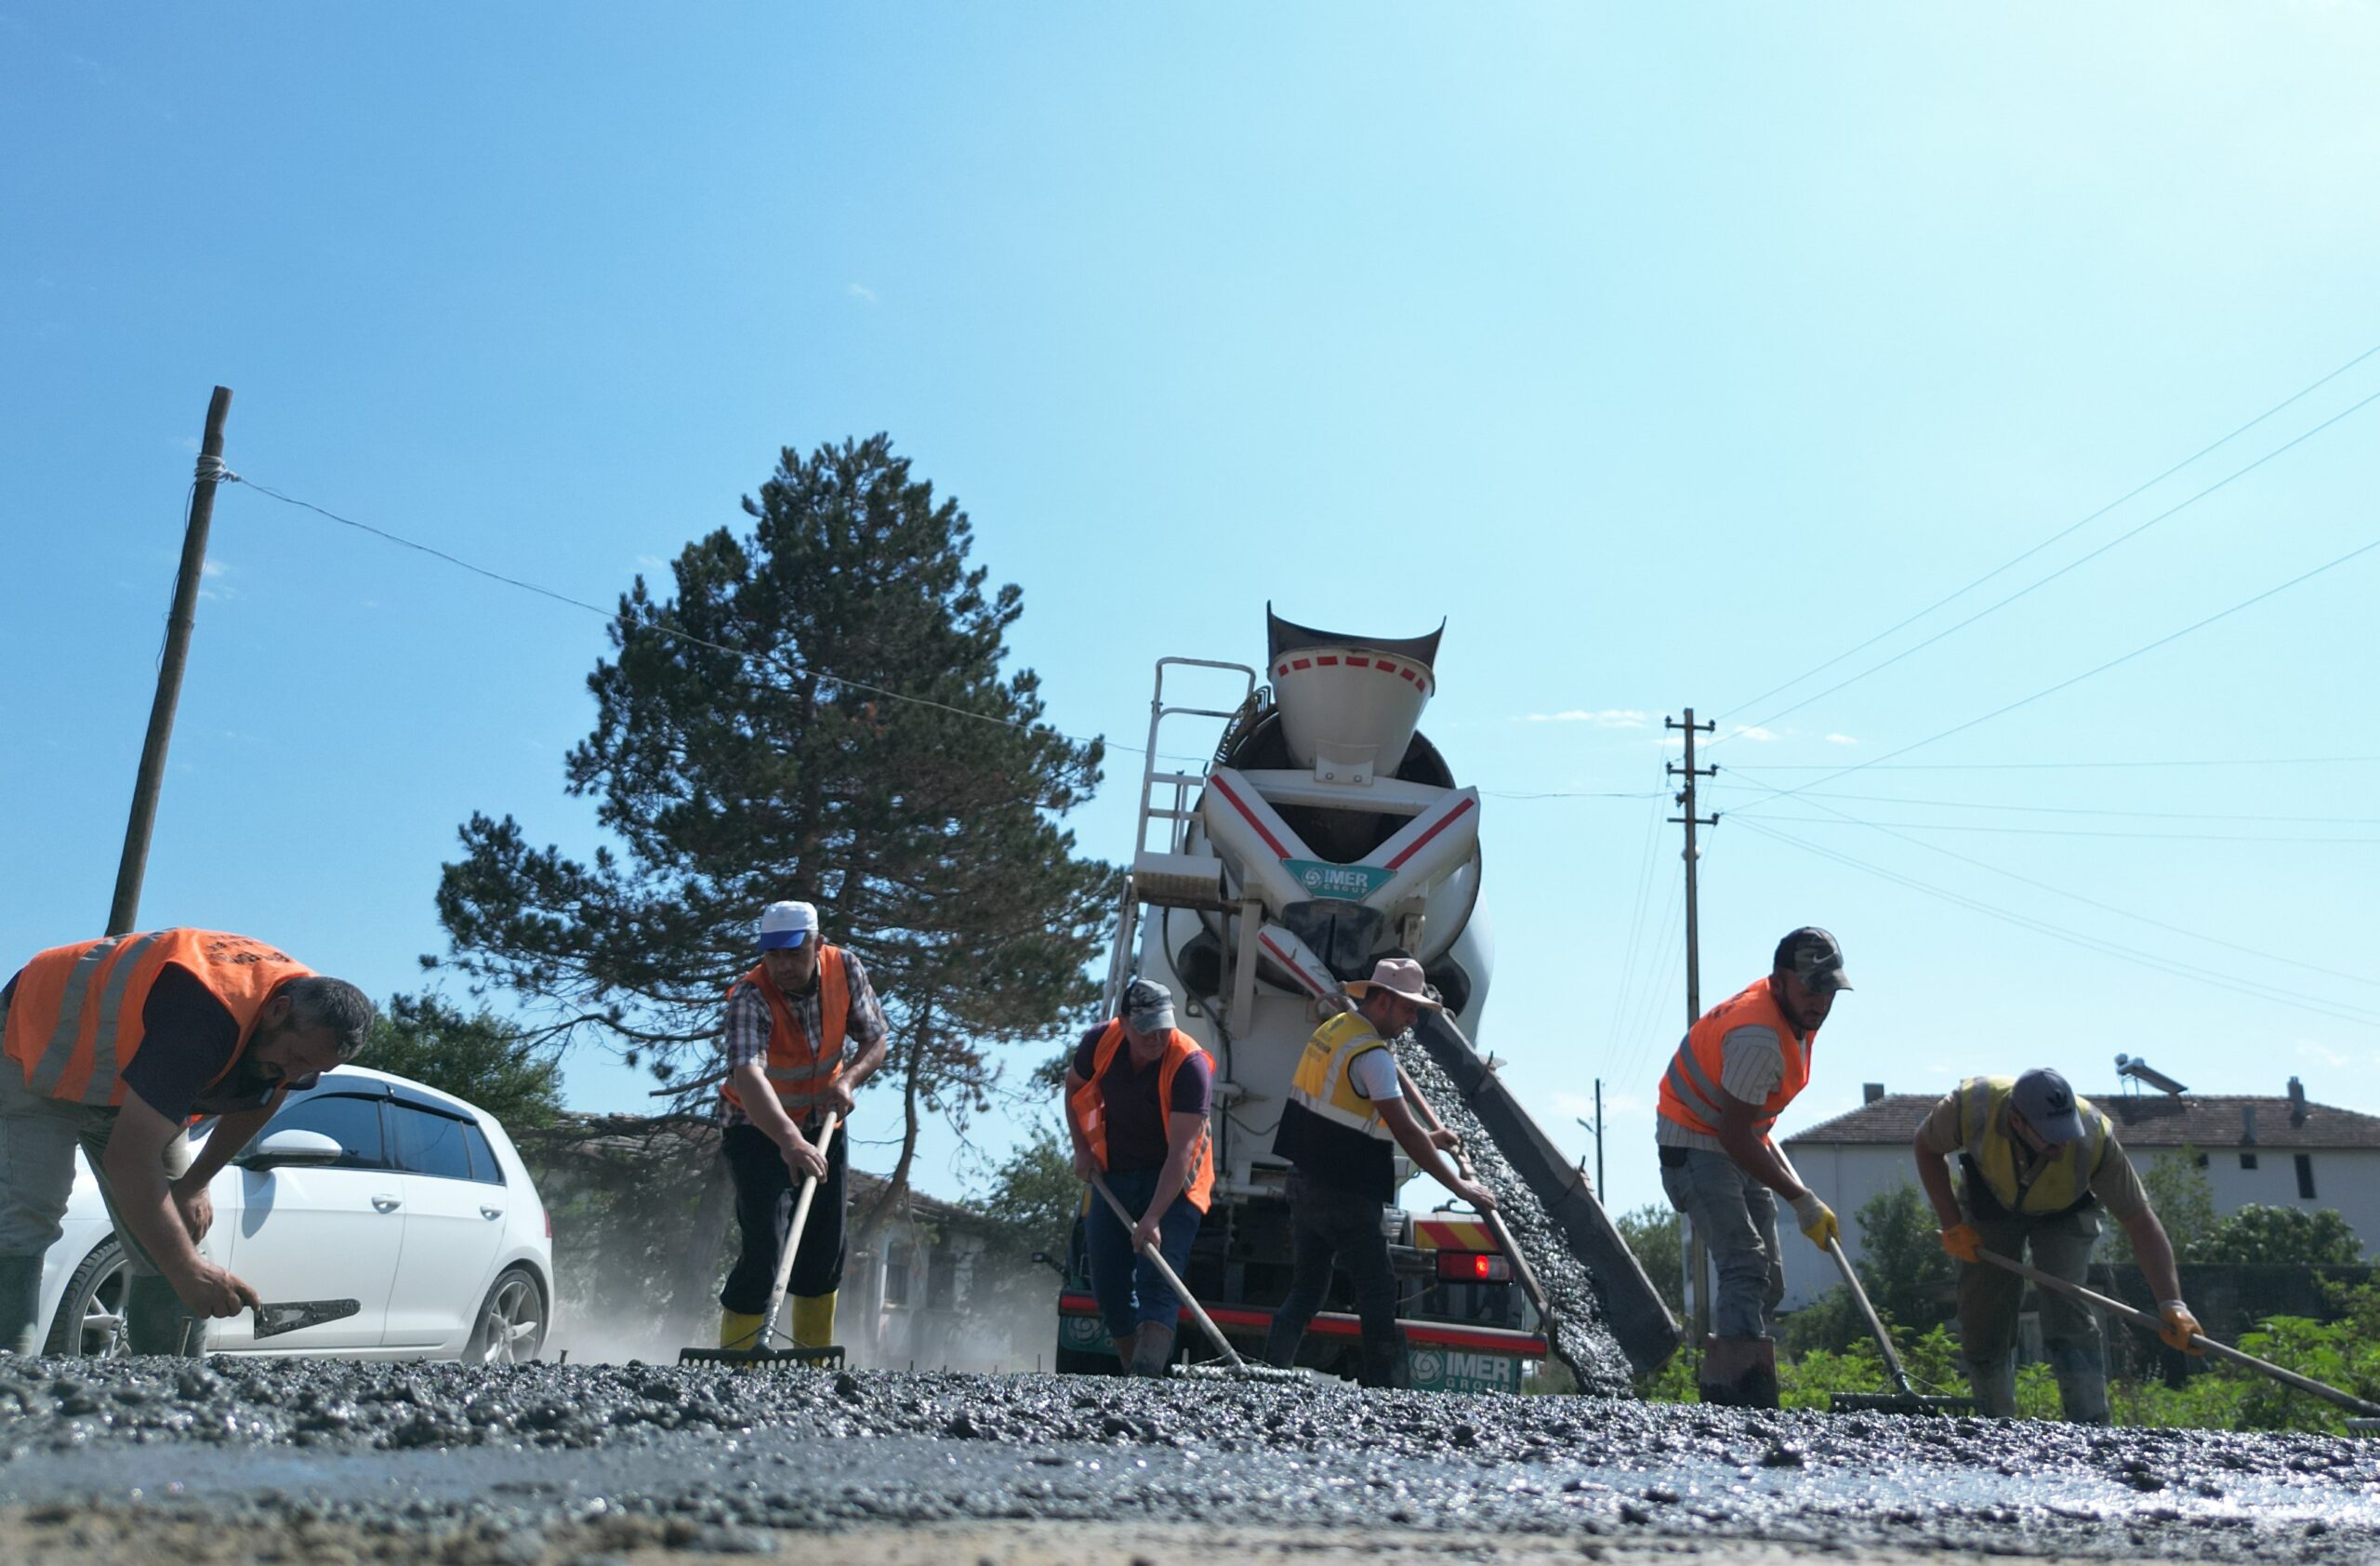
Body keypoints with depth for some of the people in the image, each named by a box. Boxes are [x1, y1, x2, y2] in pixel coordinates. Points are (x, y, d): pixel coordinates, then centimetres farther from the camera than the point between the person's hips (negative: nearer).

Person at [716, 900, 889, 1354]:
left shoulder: (845, 969, -16)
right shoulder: (750, 998, -31)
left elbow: (875, 1042, -6)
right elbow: (747, 1076, -47)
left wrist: (848, 1079, -28)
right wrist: (790, 1142, -62)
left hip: (824, 1121, 5)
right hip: (758, 1127, -5)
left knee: (826, 1246, 9)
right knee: (764, 1249, -15)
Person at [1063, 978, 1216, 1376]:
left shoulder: (1190, 1065, -26)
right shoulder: (1100, 1042, -12)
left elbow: (1180, 1151, -30)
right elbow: (1074, 1087, 12)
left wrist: (1153, 1218, -37)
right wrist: (1081, 1149, 2)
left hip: (1172, 1180, -5)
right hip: (1112, 1175, 5)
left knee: (1157, 1276, -19)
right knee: (1108, 1282, 3)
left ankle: (1148, 1372, -30)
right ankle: (1132, 1373, 15)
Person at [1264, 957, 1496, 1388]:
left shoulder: (1331, 1030, 12)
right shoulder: (1372, 1054, -17)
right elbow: (1405, 1133, -19)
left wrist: (1425, 1138, 21)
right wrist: (1460, 1187, -12)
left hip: (1306, 1181, 9)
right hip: (1346, 1197, -9)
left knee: (1305, 1290, 14)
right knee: (1378, 1294, 0)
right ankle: (1385, 1386, 3)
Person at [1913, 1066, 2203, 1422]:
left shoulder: (2095, 1138, -38)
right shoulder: (1970, 1106, -38)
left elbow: (2142, 1222, -31)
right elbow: (1926, 1148, -15)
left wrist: (2172, 1305, -38)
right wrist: (1952, 1225, -18)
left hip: (2065, 1212, -1)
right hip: (1988, 1203, 1)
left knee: (2067, 1313, -20)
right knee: (1981, 1322, 0)